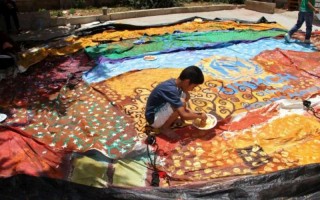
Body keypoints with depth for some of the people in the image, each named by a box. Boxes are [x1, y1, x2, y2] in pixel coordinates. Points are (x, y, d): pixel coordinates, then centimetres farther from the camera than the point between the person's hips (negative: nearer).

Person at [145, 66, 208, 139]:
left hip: (161, 110, 9)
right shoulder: (171, 89, -32)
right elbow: (184, 115, -32)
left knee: (185, 95, -1)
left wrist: (195, 113, 0)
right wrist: (200, 116, -15)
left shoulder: (175, 83, -4)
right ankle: (164, 128, -7)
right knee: (181, 103, -29)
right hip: (154, 119, -9)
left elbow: (183, 109, 11)